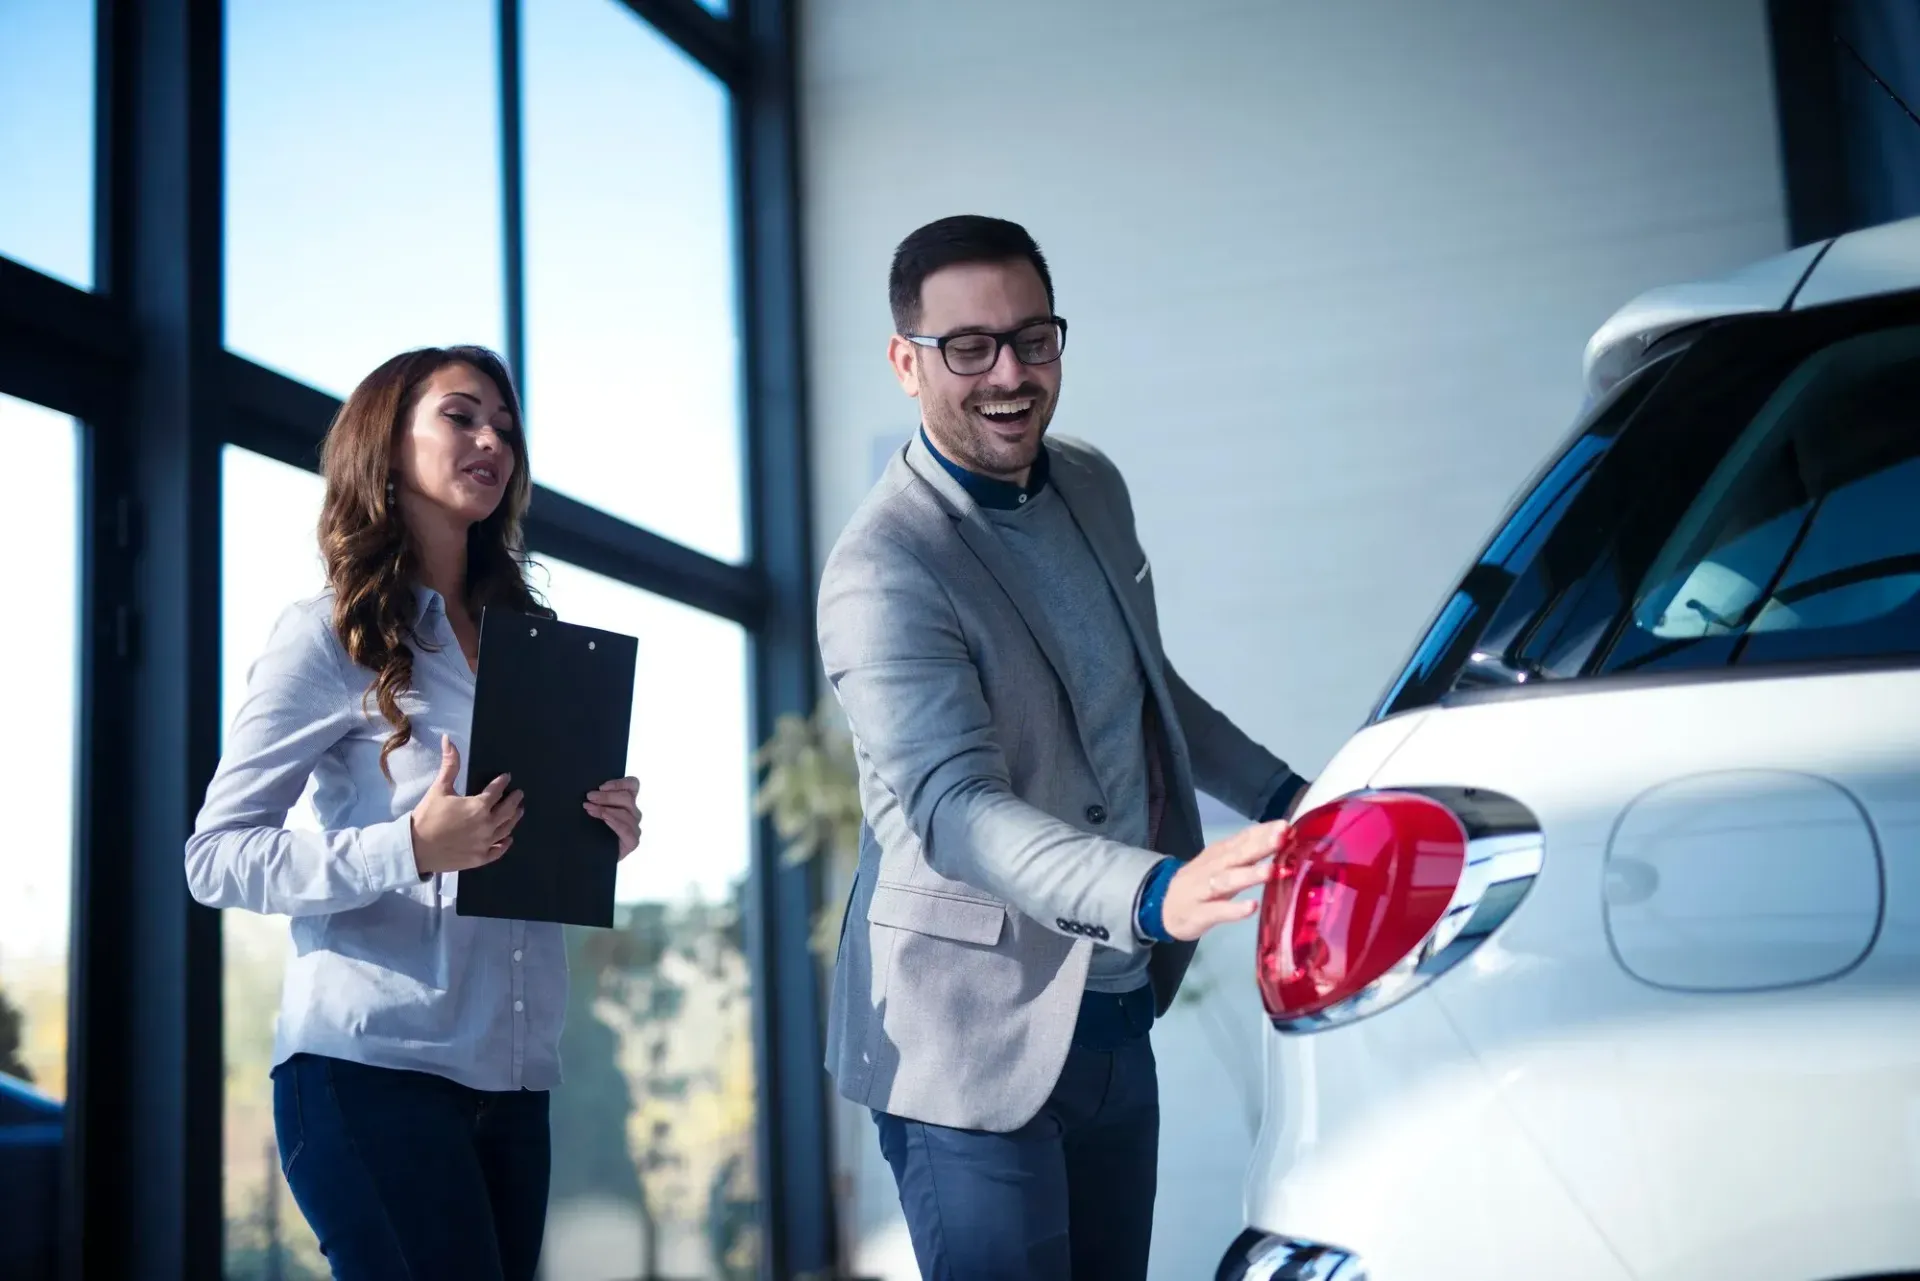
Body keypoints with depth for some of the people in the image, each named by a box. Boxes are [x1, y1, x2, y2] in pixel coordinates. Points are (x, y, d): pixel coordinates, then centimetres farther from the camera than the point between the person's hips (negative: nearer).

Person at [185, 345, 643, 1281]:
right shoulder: (330, 638, -2)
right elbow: (215, 856, -8)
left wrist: (604, 841, 0)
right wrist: (409, 851, -22)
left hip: (511, 1077, 6)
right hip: (373, 1068, -6)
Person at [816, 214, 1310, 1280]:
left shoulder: (1094, 487, 6)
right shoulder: (882, 572, -20)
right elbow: (953, 808, -32)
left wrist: (1284, 797, 13)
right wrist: (1155, 895, -46)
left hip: (1118, 1019, 8)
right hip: (979, 1044, -7)